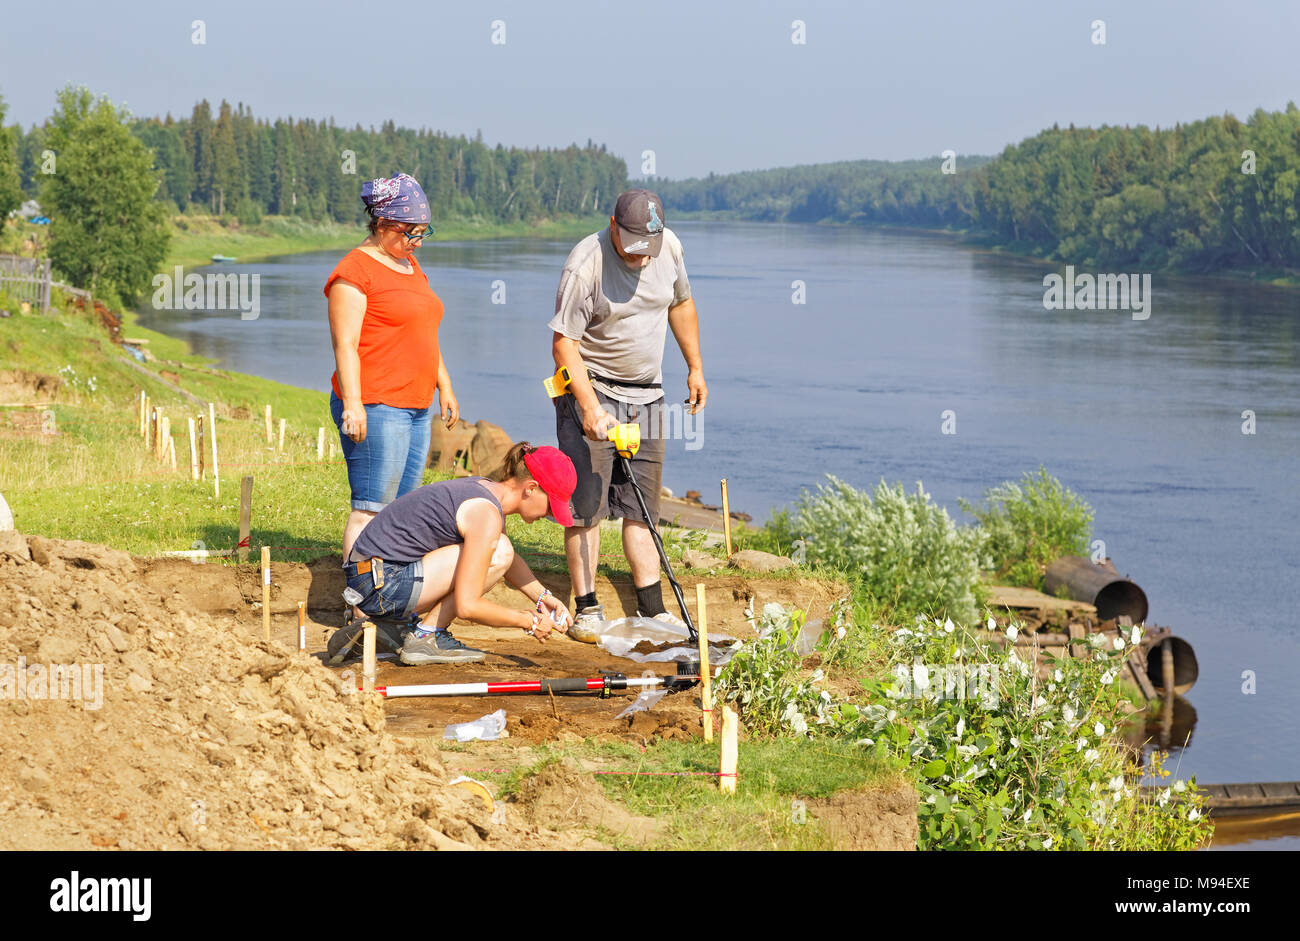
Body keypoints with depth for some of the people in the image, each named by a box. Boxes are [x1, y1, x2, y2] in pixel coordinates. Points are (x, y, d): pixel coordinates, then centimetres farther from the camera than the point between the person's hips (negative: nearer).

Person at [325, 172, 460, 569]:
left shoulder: (410, 264, 19)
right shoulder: (355, 271, -9)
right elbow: (345, 344, -15)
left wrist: (444, 387, 25)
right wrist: (352, 405, -22)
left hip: (417, 408, 9)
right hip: (375, 409, -9)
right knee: (370, 510, -10)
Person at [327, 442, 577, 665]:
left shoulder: (487, 489, 12)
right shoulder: (486, 516, -18)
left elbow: (512, 563, 31)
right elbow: (467, 606, -21)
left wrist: (543, 597, 18)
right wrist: (529, 623, -9)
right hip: (381, 585, -10)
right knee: (499, 553, -15)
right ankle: (426, 638, -5)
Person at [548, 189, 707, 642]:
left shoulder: (669, 246, -2)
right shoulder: (585, 264, -20)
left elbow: (681, 304, 17)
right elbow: (563, 342, -20)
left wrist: (695, 367, 18)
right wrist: (590, 406, -28)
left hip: (646, 392, 5)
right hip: (590, 387, -5)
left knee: (642, 505, 6)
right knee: (585, 503, -7)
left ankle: (651, 609, 8)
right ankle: (587, 609, -1)